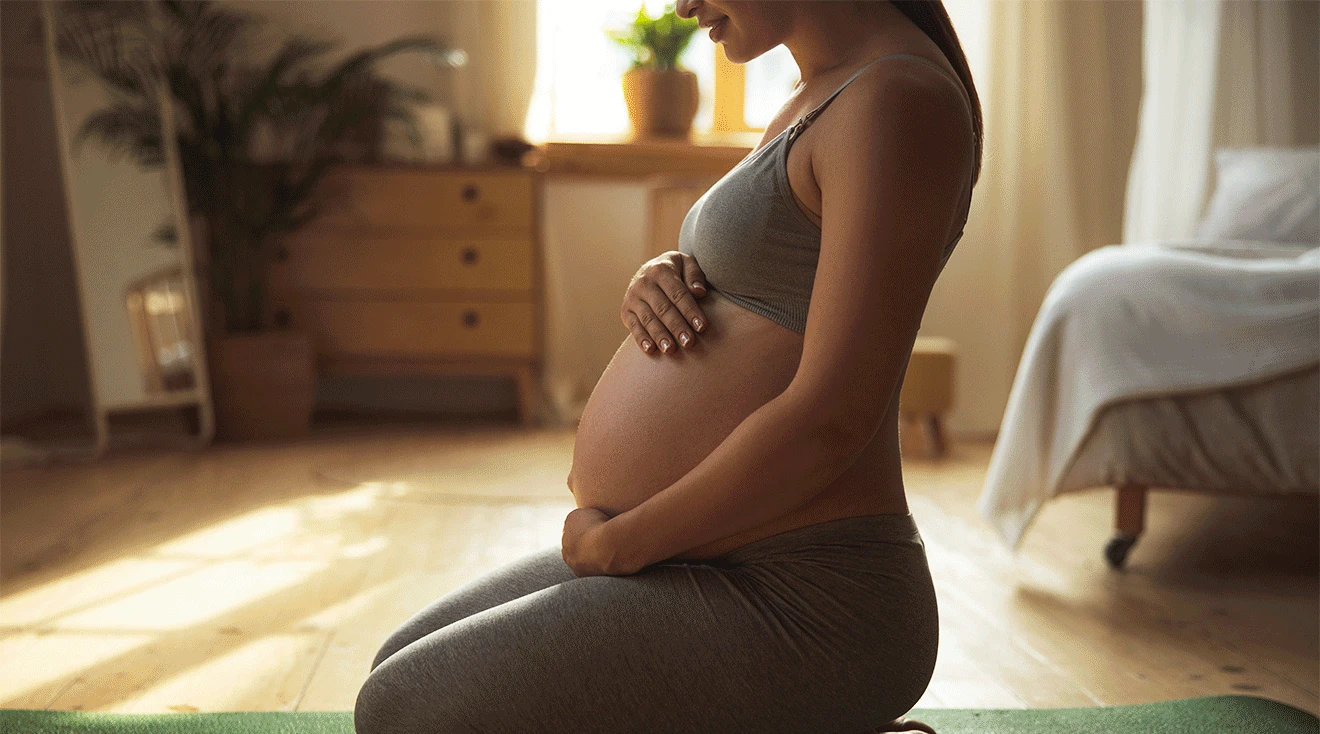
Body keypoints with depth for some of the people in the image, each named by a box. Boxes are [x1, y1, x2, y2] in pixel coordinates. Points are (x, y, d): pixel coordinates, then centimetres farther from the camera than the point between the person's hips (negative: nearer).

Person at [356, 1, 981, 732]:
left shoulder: (900, 97, -17)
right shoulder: (821, 96, 15)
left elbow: (831, 418, -24)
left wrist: (616, 542, -13)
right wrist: (657, 281, -1)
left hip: (798, 608, -11)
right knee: (405, 671, 17)